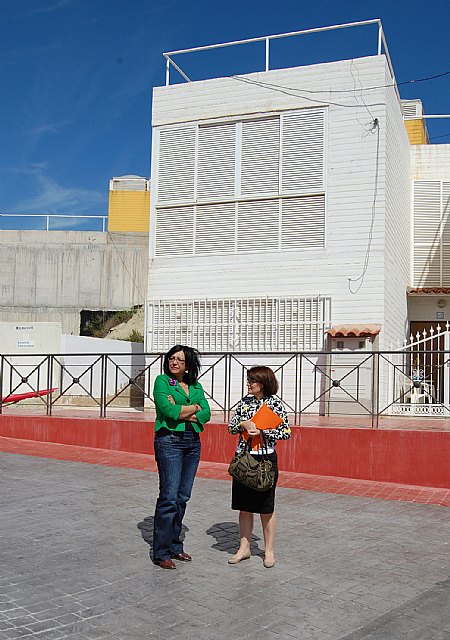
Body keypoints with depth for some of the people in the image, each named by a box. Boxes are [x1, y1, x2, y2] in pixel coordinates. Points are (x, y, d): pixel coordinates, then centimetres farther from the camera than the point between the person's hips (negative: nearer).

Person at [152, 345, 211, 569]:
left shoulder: (196, 386, 14)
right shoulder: (162, 381, -1)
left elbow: (206, 414, 1)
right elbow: (168, 410, -16)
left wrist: (181, 412, -11)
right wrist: (194, 408, -4)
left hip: (193, 443, 6)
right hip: (169, 441, -5)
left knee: (183, 497, 9)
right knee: (169, 497, -8)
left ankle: (174, 546, 19)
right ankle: (161, 553, 0)